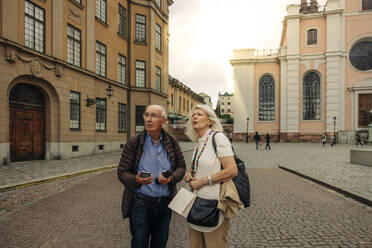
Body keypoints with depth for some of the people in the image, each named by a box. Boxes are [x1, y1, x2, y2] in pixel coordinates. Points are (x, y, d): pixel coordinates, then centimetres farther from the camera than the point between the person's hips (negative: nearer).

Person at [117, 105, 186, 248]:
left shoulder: (172, 142, 0)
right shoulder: (134, 143, -7)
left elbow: (181, 167, 6)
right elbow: (122, 172, -6)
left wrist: (171, 177, -15)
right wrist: (136, 180, -27)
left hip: (165, 204, 3)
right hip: (140, 203, -2)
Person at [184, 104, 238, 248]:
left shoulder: (218, 137, -13)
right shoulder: (199, 143, 11)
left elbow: (232, 170, -21)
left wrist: (203, 181, -16)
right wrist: (189, 174, 4)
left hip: (213, 204, -8)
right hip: (196, 203, 8)